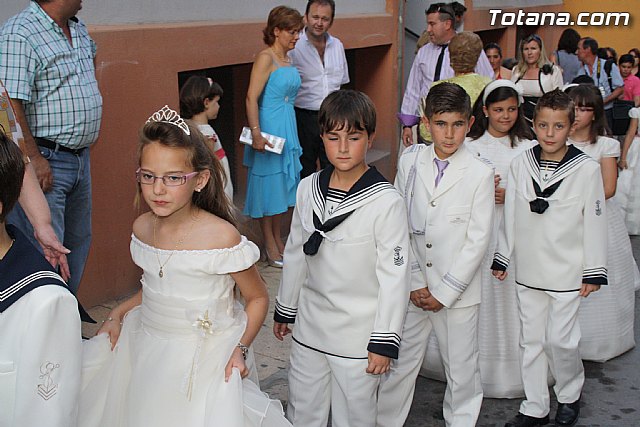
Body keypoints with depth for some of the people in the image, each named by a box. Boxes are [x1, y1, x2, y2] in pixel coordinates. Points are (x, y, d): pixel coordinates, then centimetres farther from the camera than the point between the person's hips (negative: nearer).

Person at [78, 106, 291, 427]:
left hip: (203, 359, -6)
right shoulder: (143, 227, -1)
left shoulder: (221, 237, -20)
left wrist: (240, 348, -17)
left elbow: (258, 298, -7)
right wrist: (117, 315, 6)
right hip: (144, 349, 6)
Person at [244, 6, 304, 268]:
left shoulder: (288, 59, 11)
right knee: (268, 186, 2)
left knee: (282, 185, 15)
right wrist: (256, 133, -26)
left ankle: (277, 239, 28)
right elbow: (252, 98, -20)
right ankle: (270, 246, 12)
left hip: (288, 129, 8)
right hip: (270, 129, -8)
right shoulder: (265, 58, -13)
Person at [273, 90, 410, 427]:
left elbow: (394, 275, -14)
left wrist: (385, 341, -12)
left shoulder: (386, 202, -17)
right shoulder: (308, 189, -2)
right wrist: (285, 309, 16)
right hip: (310, 325, 5)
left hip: (359, 334, -4)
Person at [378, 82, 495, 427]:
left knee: (461, 369, 12)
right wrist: (414, 282, -5)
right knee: (399, 363, 12)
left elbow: (478, 240, -8)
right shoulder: (410, 161, -1)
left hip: (457, 290, -2)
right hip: (412, 286, 2)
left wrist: (444, 292, -10)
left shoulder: (480, 173, -9)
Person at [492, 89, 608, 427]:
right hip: (528, 270, 4)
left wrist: (594, 271, -4)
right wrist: (501, 257, 10)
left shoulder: (587, 169, -9)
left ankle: (570, 395, 29)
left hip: (567, 273, -3)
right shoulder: (520, 164, 0)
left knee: (561, 340, 0)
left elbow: (595, 221, -5)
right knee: (531, 340, 11)